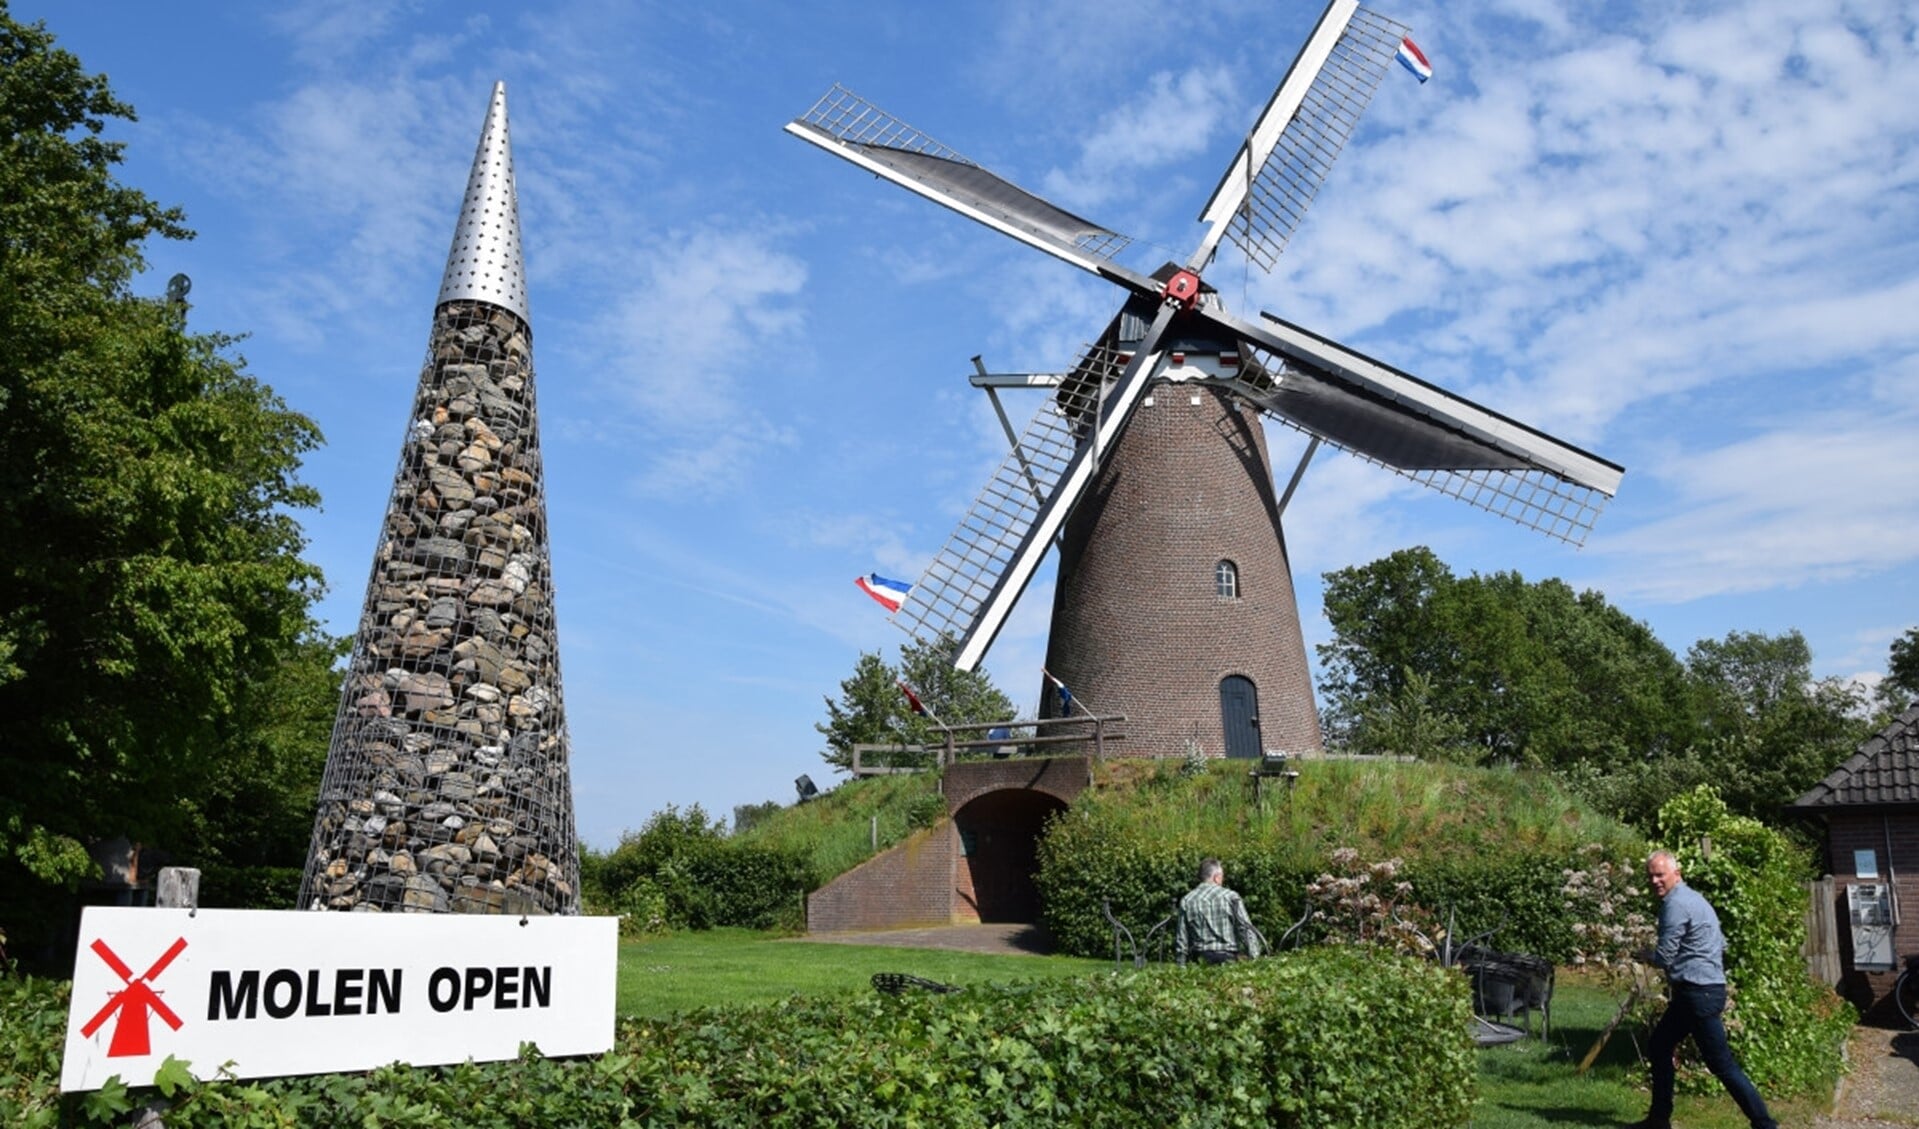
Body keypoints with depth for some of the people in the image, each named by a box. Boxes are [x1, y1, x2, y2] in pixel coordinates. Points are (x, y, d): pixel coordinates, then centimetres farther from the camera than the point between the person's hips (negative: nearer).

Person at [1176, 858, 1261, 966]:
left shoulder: (1186, 901, 6)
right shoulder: (1230, 897, 1)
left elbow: (1181, 939, 6)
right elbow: (1246, 929, -3)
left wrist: (1181, 967, 11)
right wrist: (1254, 960, -2)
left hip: (1200, 958, 2)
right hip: (1228, 957, -2)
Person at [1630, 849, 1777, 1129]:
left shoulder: (1676, 904, -16)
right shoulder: (1693, 897, 15)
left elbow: (1664, 957, -17)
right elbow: (1720, 944, 22)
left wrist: (1644, 955, 5)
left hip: (1699, 994, -11)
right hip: (1706, 988, 11)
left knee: (1722, 1063, -7)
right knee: (1659, 1046, 16)